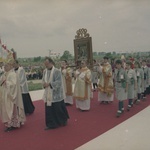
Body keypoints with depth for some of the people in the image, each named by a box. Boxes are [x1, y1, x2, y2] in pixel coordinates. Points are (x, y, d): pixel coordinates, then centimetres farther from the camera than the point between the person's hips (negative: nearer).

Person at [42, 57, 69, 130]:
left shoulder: (57, 71, -13)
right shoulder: (45, 71, 5)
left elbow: (59, 82, -18)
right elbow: (43, 80, 11)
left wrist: (49, 84, -25)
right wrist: (44, 84, -12)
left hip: (56, 94, -5)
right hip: (48, 94, 5)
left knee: (58, 109, 8)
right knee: (49, 109, 6)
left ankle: (64, 120, 33)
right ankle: (51, 124, 20)